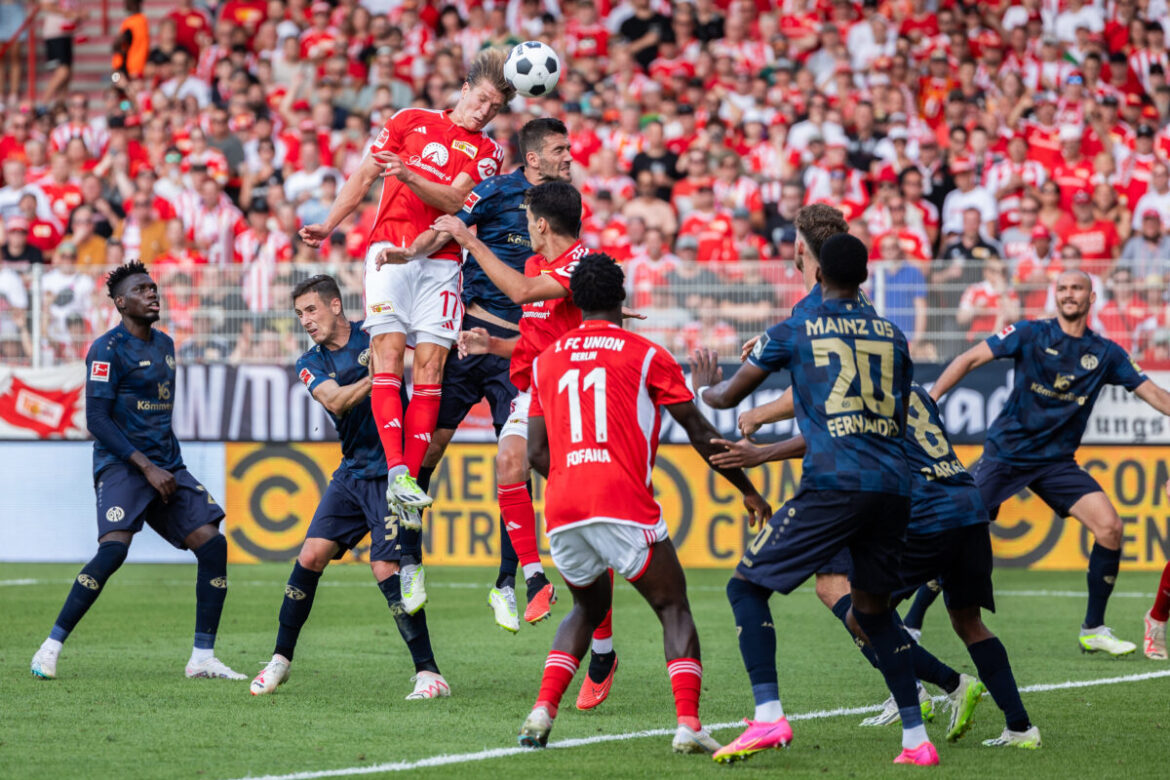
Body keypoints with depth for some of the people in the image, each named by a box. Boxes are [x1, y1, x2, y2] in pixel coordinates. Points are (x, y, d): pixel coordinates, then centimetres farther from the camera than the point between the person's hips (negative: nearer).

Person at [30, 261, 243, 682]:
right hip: (121, 466, -7)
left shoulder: (165, 344, 17)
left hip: (166, 468, 7)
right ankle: (50, 647, -17)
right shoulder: (108, 349, -7)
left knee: (213, 543, -6)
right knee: (114, 548, -26)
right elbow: (96, 418, -14)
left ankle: (203, 658, -1)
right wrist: (146, 467, -19)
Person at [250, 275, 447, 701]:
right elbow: (335, 400, -14)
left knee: (387, 568, -14)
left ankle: (430, 674, -9)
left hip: (392, 471, -5)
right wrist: (378, 375, -29)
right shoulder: (311, 364, 5)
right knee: (311, 555, -3)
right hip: (351, 471, 5)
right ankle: (281, 658, 13)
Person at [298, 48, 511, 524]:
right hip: (390, 247, -1)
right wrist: (328, 226, 10)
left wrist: (408, 175, -18)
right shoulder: (411, 121, 14)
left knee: (430, 365, -9)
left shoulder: (487, 151, 13)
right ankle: (396, 471, -26)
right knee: (388, 352, -16)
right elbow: (364, 176, 17)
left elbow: (453, 199, -3)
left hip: (441, 260, 1)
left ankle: (409, 481, -11)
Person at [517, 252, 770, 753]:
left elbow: (536, 454, 17)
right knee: (674, 609, 8)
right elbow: (701, 435, 7)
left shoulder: (546, 361, 17)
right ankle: (688, 725, -11)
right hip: (625, 508, -4)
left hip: (563, 511, 4)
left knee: (588, 608, 26)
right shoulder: (645, 355, 6)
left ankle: (542, 712, 8)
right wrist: (748, 491, 18)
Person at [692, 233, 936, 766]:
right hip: (894, 488, 5)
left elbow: (727, 397, 18)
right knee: (872, 606, 21)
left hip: (833, 486, -5)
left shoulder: (791, 333, 6)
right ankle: (916, 737, 15)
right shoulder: (893, 337, 17)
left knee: (747, 586, 5)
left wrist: (705, 386, 43)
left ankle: (768, 716, -11)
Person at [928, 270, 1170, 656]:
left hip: (1057, 461, 3)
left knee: (1109, 526, -14)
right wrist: (931, 398, -16)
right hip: (1006, 452, -3)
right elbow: (971, 359, -6)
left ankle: (1093, 630, -1)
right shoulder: (1030, 333, -4)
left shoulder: (1106, 353, 4)